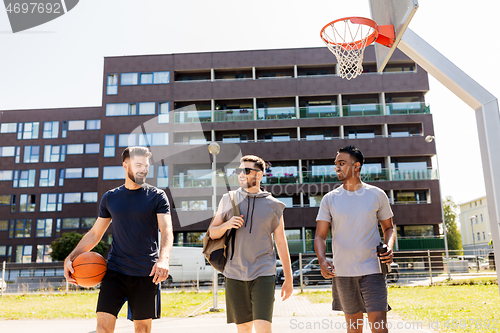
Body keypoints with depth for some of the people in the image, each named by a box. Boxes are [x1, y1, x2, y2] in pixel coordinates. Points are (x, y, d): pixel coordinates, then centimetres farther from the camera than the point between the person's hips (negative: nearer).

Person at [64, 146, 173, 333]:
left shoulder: (157, 196, 0)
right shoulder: (110, 198, 9)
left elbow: (166, 230, -11)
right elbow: (95, 234, 15)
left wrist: (163, 259, -30)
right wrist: (71, 258, 3)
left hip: (146, 273, -2)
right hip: (115, 269, 2)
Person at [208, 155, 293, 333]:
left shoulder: (273, 205, 3)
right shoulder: (228, 200, 6)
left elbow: (281, 243, 7)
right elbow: (212, 233, 11)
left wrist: (288, 279, 6)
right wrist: (226, 225, -11)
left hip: (263, 273, -2)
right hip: (234, 274, 2)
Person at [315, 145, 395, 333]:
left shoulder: (377, 195, 2)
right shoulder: (329, 199, 2)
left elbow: (388, 227, 13)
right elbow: (320, 236, 1)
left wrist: (389, 247, -8)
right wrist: (322, 260, -18)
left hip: (372, 270, -1)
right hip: (342, 273, 2)